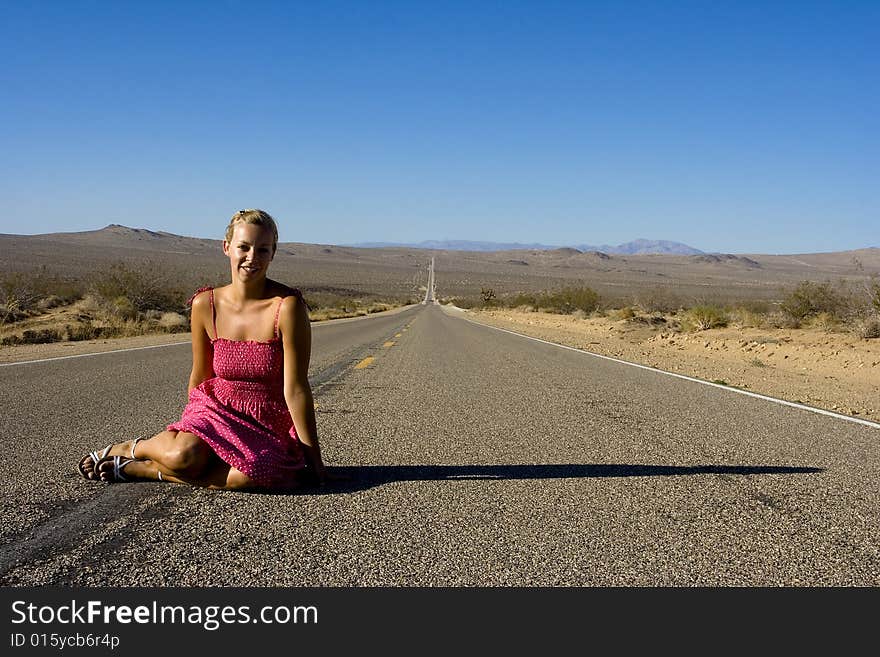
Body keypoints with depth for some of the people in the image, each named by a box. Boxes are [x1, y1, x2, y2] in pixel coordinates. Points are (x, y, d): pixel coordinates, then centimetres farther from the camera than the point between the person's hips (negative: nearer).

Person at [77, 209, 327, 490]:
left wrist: (312, 455, -10)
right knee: (183, 455, -31)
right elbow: (200, 375, 9)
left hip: (269, 427, -1)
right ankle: (134, 447, 4)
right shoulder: (205, 304, -5)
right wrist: (190, 427, 19)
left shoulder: (287, 306, -16)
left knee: (249, 475, -33)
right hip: (217, 410, 2)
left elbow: (295, 388, -15)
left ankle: (141, 469, -12)